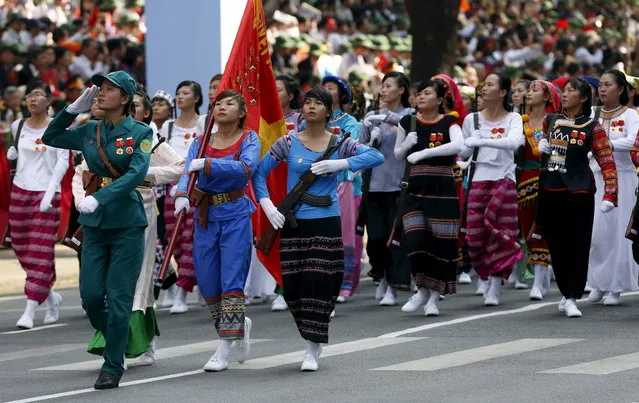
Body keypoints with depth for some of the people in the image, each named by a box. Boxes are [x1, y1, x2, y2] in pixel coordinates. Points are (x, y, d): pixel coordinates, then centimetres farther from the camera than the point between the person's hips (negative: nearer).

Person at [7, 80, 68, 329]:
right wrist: (11, 152, 1)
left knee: (40, 252, -8)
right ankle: (51, 296, 27)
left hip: (46, 194, -5)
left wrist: (50, 191, -18)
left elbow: (63, 161, -8)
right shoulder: (18, 127, 9)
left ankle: (30, 310, -10)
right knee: (22, 250, 7)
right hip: (20, 191, 5)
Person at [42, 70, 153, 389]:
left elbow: (137, 172, -20)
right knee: (91, 294, 1)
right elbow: (50, 138, 18)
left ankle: (113, 367, 2)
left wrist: (99, 198, -31)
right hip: (94, 223, 5)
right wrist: (74, 109, 5)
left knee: (118, 297, -5)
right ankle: (116, 344, 24)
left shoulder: (140, 132, -6)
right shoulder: (90, 132, 8)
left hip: (127, 222, -5)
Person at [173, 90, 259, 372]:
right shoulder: (201, 141, 8)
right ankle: (241, 325, 32)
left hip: (236, 215, -4)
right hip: (206, 216, 4)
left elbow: (247, 167, -21)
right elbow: (188, 171, -6)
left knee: (231, 282, -9)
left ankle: (223, 350, -7)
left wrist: (207, 164, -27)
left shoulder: (248, 139, -1)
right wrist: (182, 195, -27)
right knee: (207, 283, 7)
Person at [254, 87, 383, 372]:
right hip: (293, 222, 2)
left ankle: (312, 351, -4)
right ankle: (312, 339, 25)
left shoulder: (339, 143, 3)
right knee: (292, 285, 1)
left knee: (319, 282, -9)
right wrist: (267, 205, -8)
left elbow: (376, 156, -8)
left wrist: (339, 164, -18)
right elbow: (259, 172, 6)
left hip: (326, 222, -1)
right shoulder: (288, 143, 4)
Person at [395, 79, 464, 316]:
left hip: (443, 189, -2)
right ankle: (422, 289, 11)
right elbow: (397, 155, 17)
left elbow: (459, 145, -22)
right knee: (415, 241, -10)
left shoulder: (448, 123, -2)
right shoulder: (408, 123, 7)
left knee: (441, 243, -1)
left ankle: (434, 296, 10)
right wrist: (407, 143, -6)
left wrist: (424, 152, -24)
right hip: (416, 188, 2)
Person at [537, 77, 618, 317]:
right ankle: (566, 293, 21)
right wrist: (540, 146, 5)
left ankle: (572, 298, -1)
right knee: (557, 246, 9)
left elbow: (607, 163, -6)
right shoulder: (550, 121, 10)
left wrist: (609, 196, -15)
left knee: (578, 247, -4)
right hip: (549, 191, 4)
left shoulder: (592, 128, -3)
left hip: (578, 193, -4)